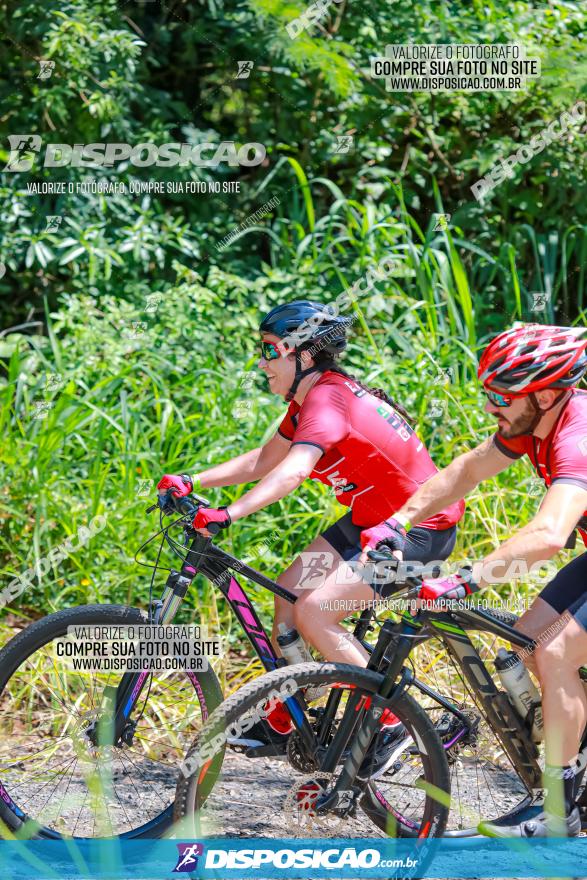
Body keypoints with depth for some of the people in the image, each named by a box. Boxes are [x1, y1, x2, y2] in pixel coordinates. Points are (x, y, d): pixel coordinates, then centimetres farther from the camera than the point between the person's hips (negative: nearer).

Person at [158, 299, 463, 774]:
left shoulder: (327, 400, -23)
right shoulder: (310, 398, 7)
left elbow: (291, 473, -38)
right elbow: (263, 461, 13)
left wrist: (228, 514, -48)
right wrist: (191, 482, 4)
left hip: (419, 529, -10)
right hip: (373, 517, 10)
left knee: (313, 612, -17)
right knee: (291, 586, 6)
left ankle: (390, 722, -6)